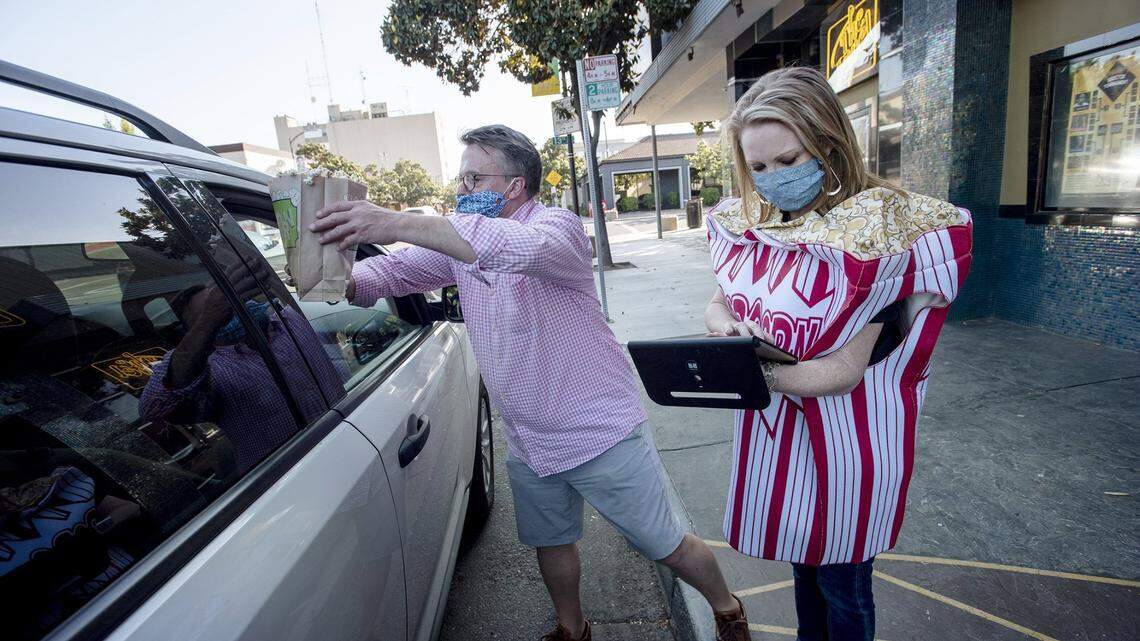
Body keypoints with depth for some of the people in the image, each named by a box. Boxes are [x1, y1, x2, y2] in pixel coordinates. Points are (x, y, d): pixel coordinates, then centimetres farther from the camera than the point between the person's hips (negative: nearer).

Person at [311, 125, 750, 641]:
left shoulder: (556, 226, -18)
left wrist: (398, 224, -46)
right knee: (550, 542, 24)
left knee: (666, 546, 9)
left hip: (601, 434, -6)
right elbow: (392, 272, 0)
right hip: (528, 444, 7)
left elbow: (520, 247, -41)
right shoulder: (458, 237, 4)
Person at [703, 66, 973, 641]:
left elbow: (846, 369, -23)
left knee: (841, 582, 17)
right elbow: (717, 304, 4)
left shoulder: (868, 230, -21)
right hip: (775, 430, 6)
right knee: (802, 557, 26)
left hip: (844, 440, -5)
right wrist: (730, 330, -19)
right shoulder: (751, 222, -2)